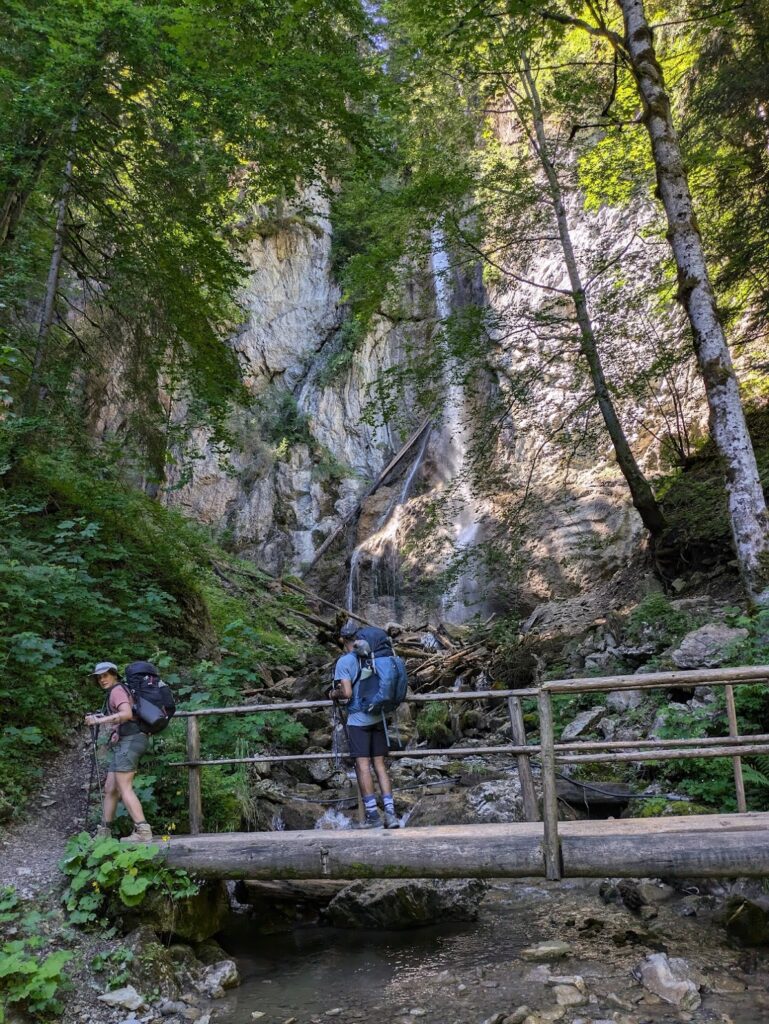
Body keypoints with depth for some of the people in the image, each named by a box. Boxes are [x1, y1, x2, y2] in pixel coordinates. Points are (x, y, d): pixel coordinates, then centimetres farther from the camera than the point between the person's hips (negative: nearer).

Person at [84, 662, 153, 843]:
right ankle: (103, 832, 16)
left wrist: (99, 720, -24)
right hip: (122, 744, 10)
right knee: (110, 789, 11)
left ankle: (143, 831, -14)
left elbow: (127, 714, -24)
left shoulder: (117, 690, -7)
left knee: (124, 788, -12)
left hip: (128, 741, -10)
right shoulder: (112, 693, 23)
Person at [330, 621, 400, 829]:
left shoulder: (344, 662, -10)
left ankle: (372, 815, 0)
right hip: (378, 717, 5)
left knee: (363, 765, 0)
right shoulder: (375, 658, 6)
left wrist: (335, 694, 3)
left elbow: (347, 693, -17)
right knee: (380, 765, 8)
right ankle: (390, 813, 5)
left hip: (358, 719, -5)